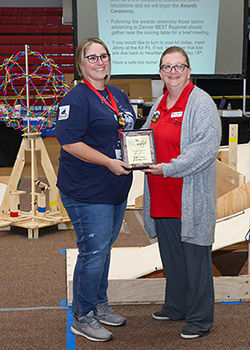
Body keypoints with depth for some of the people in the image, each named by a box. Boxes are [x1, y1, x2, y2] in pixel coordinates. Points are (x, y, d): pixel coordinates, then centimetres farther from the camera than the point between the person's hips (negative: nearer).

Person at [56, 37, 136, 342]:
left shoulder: (119, 95, 14)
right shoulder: (76, 99, -12)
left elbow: (130, 132, 24)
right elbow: (69, 142, -19)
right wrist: (109, 162, -22)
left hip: (116, 189, 8)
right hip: (87, 192, -8)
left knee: (104, 248, 18)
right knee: (93, 252, -3)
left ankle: (100, 305, 33)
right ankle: (83, 318, 13)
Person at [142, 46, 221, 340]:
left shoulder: (201, 103, -10)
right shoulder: (158, 105, 14)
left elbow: (206, 147, -20)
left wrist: (168, 168, -22)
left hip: (191, 199, -8)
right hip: (162, 197, 8)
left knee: (195, 255, 1)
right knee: (170, 255, 18)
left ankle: (200, 318, 15)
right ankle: (176, 307, 35)